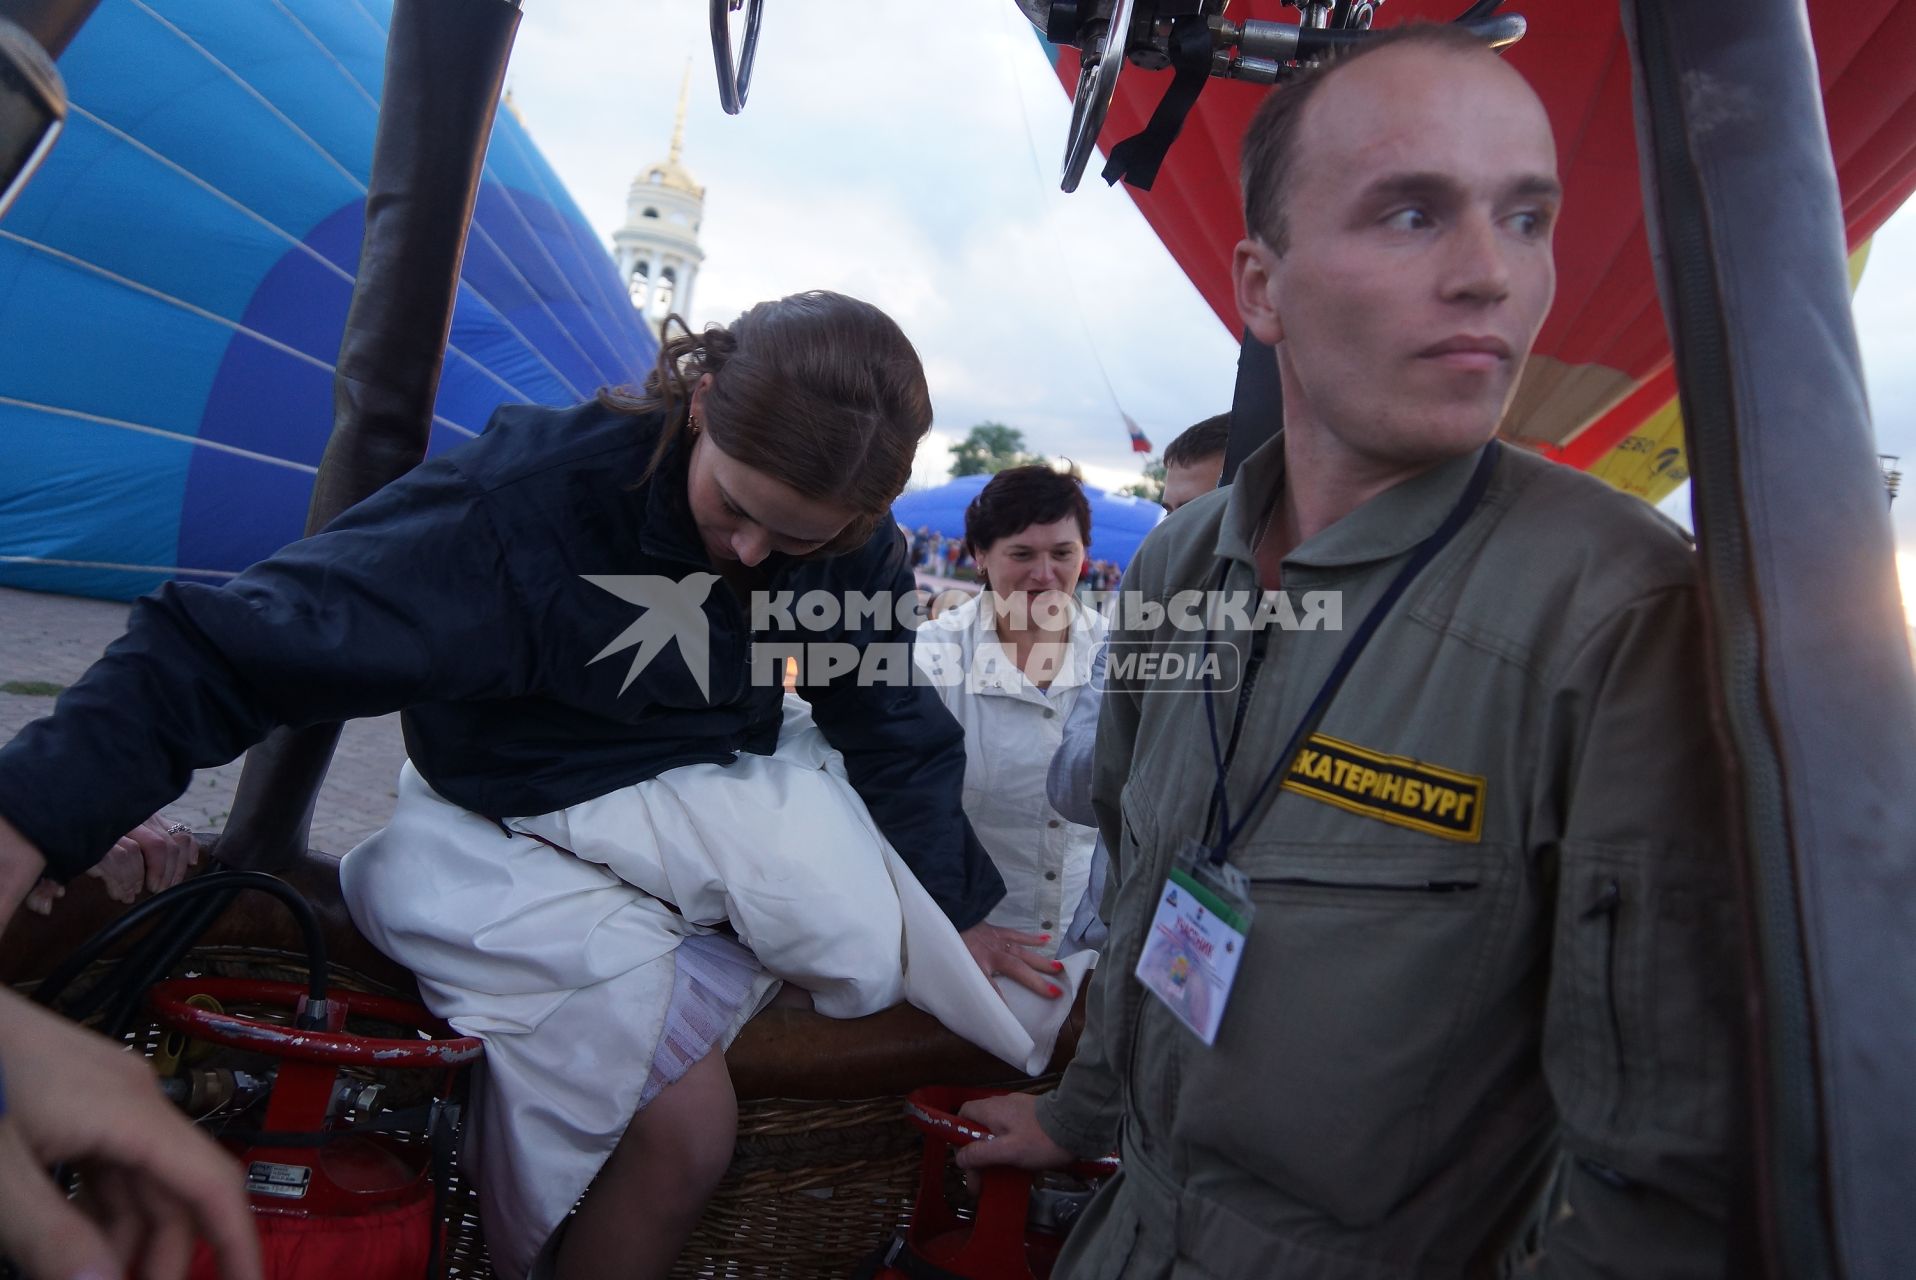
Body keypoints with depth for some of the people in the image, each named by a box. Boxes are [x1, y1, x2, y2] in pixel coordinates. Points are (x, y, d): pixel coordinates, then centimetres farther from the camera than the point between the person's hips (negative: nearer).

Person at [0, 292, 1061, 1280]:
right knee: (685, 1125, -17)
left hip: (711, 807, 5)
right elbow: (238, 649, -25)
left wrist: (956, 911, 6)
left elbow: (892, 728, 1)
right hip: (522, 831, -4)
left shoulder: (851, 545, -12)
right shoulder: (528, 490, -26)